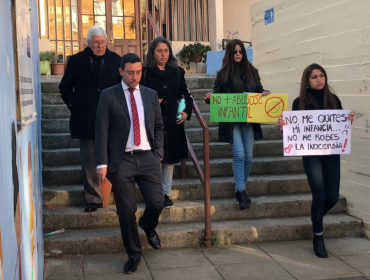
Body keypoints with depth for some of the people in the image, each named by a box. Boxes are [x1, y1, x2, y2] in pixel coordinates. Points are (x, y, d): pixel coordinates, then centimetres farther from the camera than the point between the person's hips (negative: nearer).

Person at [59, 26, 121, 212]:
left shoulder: (116, 60, 5)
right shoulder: (76, 61, 4)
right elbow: (65, 87, 12)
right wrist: (74, 105, 2)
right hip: (86, 119, 0)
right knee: (89, 161, 4)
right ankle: (93, 199, 12)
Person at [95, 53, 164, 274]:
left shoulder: (151, 95, 10)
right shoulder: (109, 96, -1)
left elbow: (159, 126, 15)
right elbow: (101, 132, -4)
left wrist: (158, 154, 3)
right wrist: (102, 163, -10)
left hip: (147, 158, 3)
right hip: (121, 160, -2)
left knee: (157, 203, -3)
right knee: (126, 211, 2)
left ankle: (148, 226, 34)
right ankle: (134, 254, 22)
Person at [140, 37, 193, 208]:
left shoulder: (177, 72, 10)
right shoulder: (145, 72, -1)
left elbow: (186, 95, 15)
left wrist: (186, 112, 0)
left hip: (172, 123, 4)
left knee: (170, 158, 9)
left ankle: (166, 194, 21)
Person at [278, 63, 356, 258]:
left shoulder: (333, 99, 5)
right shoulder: (300, 102, -1)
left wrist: (349, 119, -10)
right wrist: (283, 124, -18)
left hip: (332, 153, 3)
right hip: (311, 154, -3)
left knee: (333, 197, 3)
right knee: (320, 196, -9)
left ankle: (317, 218, 37)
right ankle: (318, 238, 10)